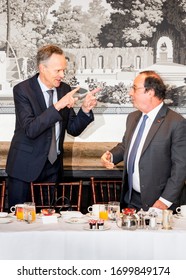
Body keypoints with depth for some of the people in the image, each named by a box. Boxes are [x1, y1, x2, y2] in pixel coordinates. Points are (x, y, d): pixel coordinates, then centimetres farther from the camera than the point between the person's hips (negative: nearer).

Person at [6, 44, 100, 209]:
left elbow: (73, 129, 6)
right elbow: (30, 129, -24)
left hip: (53, 166, 4)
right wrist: (57, 106, -30)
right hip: (25, 166, -4)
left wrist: (85, 109, -12)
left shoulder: (65, 89, 3)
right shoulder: (22, 90, -12)